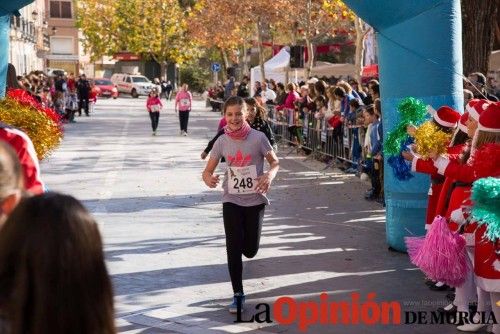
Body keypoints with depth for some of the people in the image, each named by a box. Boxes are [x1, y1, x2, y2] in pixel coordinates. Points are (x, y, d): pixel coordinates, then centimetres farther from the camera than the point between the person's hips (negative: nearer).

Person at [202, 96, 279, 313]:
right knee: (234, 249, -4)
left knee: (250, 250, 5)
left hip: (255, 200, -1)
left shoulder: (257, 138, -11)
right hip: (231, 200, 1)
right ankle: (238, 294, 10)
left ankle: (247, 236, 44)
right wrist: (208, 179, -24)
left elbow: (275, 161, 0)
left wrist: (270, 175, -23)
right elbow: (207, 171, 1)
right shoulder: (222, 141, -5)